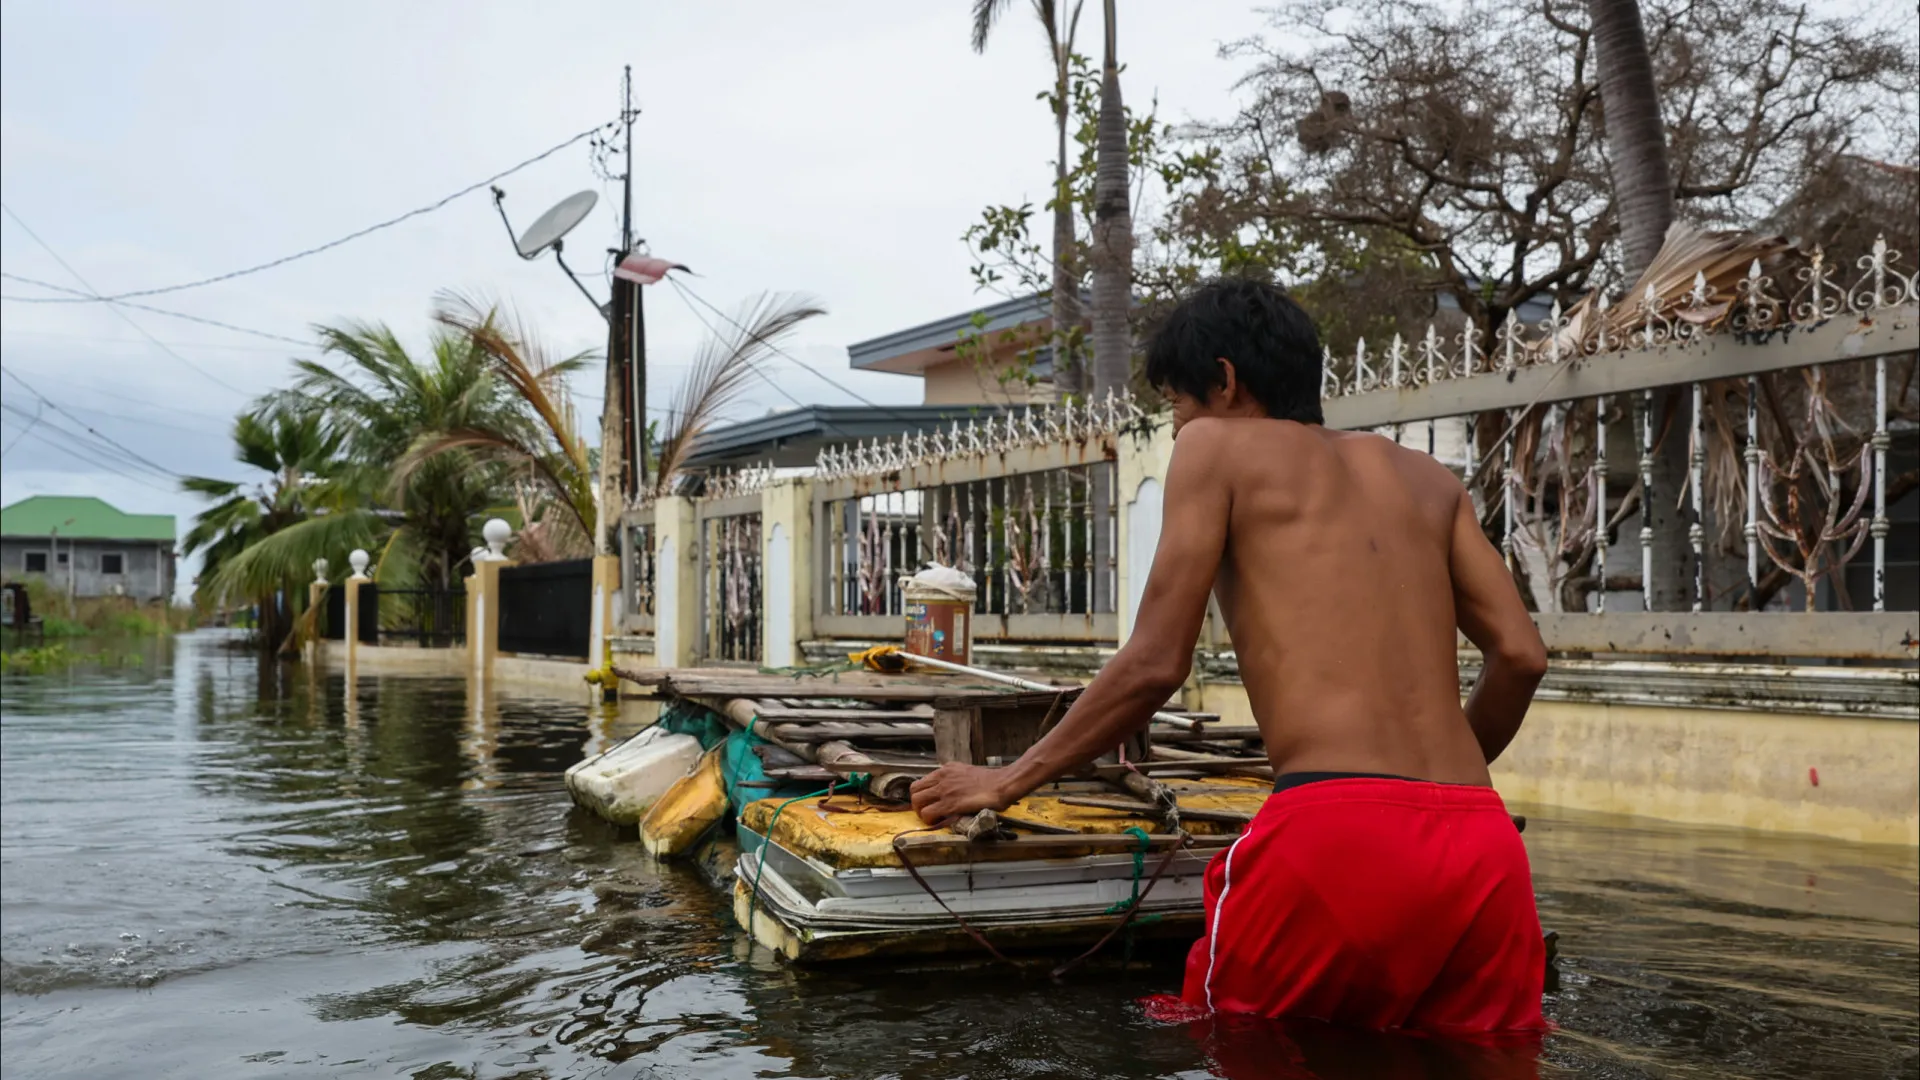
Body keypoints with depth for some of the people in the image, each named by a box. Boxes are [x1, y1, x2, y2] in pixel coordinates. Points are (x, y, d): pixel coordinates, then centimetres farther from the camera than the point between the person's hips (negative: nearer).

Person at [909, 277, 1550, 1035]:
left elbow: (1155, 666, 3)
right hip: (1486, 850, 6)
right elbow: (1521, 657, 14)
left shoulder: (1217, 445, 11)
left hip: (1339, 835, -5)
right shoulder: (1426, 478, 24)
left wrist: (1008, 782, 14)